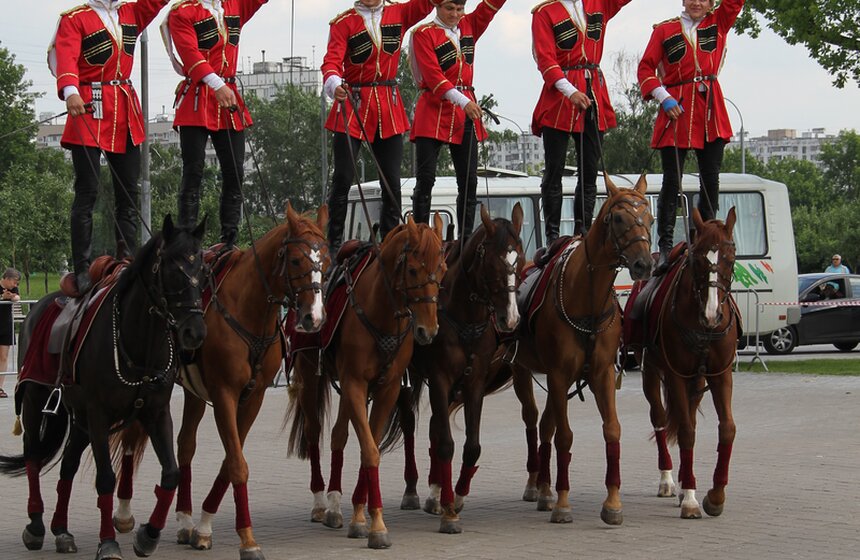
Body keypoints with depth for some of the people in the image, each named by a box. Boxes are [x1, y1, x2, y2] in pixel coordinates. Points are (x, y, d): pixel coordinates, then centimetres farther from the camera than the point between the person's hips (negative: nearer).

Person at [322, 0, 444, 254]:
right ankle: (334, 245, 1)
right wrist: (334, 84, -35)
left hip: (389, 108, 3)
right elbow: (332, 60, -14)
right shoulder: (343, 23, -3)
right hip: (353, 105, -3)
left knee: (392, 182, 3)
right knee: (343, 178, -6)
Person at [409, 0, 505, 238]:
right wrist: (462, 100, -22)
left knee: (469, 181, 3)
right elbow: (432, 75, -14)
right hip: (434, 113, -5)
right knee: (425, 180, -6)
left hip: (465, 113, 5)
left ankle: (466, 239, 7)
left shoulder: (469, 26, 13)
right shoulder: (424, 34, -4)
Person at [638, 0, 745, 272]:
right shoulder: (664, 30, 6)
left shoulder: (719, 23, 13)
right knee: (671, 180, -4)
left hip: (711, 109, 2)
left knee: (710, 179, 3)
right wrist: (663, 98, -10)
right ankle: (665, 247, -1)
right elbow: (646, 67, 3)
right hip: (677, 109, -2)